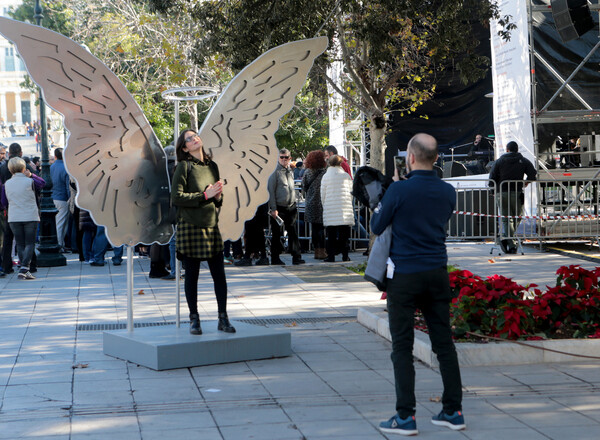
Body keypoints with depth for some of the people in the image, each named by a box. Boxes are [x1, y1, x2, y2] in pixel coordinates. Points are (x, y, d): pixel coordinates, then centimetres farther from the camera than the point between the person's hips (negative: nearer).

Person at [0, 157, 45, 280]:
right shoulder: (29, 181, -7)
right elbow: (42, 183, 11)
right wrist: (31, 175, 8)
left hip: (14, 219, 3)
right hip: (30, 217, -3)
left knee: (20, 244, 10)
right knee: (30, 244, 1)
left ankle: (24, 270, 9)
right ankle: (24, 269, -15)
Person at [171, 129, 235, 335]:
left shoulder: (212, 166, 12)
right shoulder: (184, 167, -5)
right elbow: (176, 197, -12)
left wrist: (218, 197, -2)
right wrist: (204, 196, -14)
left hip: (211, 226, 5)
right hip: (190, 226, -5)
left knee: (219, 275, 3)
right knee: (192, 275, 2)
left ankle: (223, 318, 11)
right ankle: (194, 319, 13)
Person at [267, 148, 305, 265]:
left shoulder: (290, 171, 13)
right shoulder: (275, 172, -7)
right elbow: (271, 191, -9)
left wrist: (294, 204, 15)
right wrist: (273, 209, -13)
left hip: (291, 206, 5)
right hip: (279, 207, -5)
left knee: (293, 232, 1)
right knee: (276, 234, 1)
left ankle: (296, 257, 2)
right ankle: (275, 258, 9)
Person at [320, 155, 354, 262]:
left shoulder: (326, 176, -1)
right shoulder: (346, 176, 3)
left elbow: (323, 195, 3)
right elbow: (351, 192, 10)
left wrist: (325, 206, 17)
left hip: (330, 209, -1)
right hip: (345, 208, 1)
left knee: (331, 234, 1)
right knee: (344, 234, 5)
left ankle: (331, 256, 0)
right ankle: (345, 255, 6)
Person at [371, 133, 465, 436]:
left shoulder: (399, 190, -14)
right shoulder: (448, 192, 3)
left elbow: (377, 227, -2)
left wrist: (378, 210, 20)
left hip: (405, 275, -5)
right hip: (437, 274, 5)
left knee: (402, 347, 1)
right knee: (444, 343, 10)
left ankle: (405, 417, 0)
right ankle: (453, 411, 13)